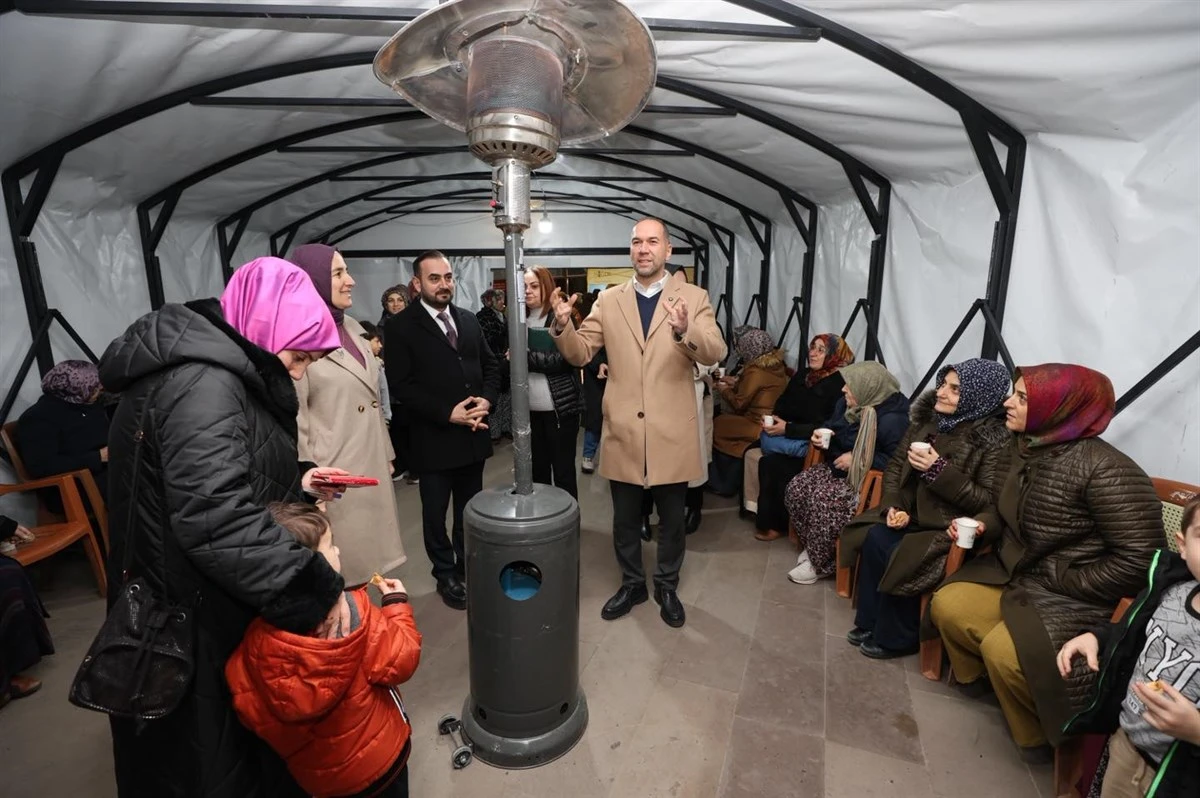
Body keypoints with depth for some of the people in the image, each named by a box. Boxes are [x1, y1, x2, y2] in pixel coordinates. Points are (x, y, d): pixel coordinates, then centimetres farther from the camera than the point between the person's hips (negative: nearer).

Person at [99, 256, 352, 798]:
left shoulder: (214, 370, 6)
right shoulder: (202, 384, -27)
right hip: (192, 617, -9)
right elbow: (217, 518, -37)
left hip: (213, 593, 9)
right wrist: (315, 590, -31)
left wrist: (296, 480, 4)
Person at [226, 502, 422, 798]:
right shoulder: (351, 610, -30)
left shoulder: (256, 641, -20)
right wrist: (397, 606, -9)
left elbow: (256, 717, -11)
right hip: (377, 755, -3)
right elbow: (398, 663, -20)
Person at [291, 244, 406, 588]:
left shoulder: (352, 327, 10)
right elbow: (294, 420, -15)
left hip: (372, 466, 7)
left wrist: (386, 454, 16)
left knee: (366, 560, 19)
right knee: (341, 574, 7)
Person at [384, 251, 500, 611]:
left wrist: (486, 399, -8)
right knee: (435, 514, 12)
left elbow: (490, 365, 11)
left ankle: (469, 568, 35)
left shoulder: (469, 320, 9)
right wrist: (447, 414, -18)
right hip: (434, 439, -4)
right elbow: (400, 384, -14)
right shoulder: (401, 326, -8)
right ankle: (446, 575, 31)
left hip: (473, 435, 5)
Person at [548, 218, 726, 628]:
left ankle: (667, 587, 39)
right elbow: (579, 353, 1)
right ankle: (632, 583, 40)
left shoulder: (694, 297, -3)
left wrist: (684, 331, -38)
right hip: (623, 433, 2)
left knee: (672, 521, 16)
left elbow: (715, 352, -17)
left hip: (671, 434, -1)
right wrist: (563, 324, -20)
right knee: (625, 520, 17)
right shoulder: (609, 300, 3)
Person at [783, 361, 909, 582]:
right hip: (838, 467, 9)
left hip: (869, 479, -8)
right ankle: (811, 546, 8)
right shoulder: (847, 403, 1)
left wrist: (858, 459, -27)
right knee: (795, 488, -11)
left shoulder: (892, 420, -24)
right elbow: (831, 425, 19)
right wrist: (820, 435, -4)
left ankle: (821, 563, -9)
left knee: (824, 499, -30)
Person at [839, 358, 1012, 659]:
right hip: (916, 513, 6)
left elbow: (990, 503, -19)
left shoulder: (996, 439, -15)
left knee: (894, 554, -25)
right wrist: (894, 506, -9)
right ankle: (870, 621, 0)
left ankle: (897, 637, 2)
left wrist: (939, 470, -25)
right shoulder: (929, 417, 3)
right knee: (873, 537, -20)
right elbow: (896, 465, 5)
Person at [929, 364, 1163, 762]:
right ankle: (980, 675, 29)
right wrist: (984, 525, -4)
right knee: (945, 605, -1)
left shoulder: (1105, 470, -26)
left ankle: (1037, 732, 10)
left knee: (1003, 650, -22)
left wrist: (1063, 583, -19)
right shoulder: (1028, 448, 0)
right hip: (1017, 572, 8)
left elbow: (1138, 559, -24)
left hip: (1077, 598, -8)